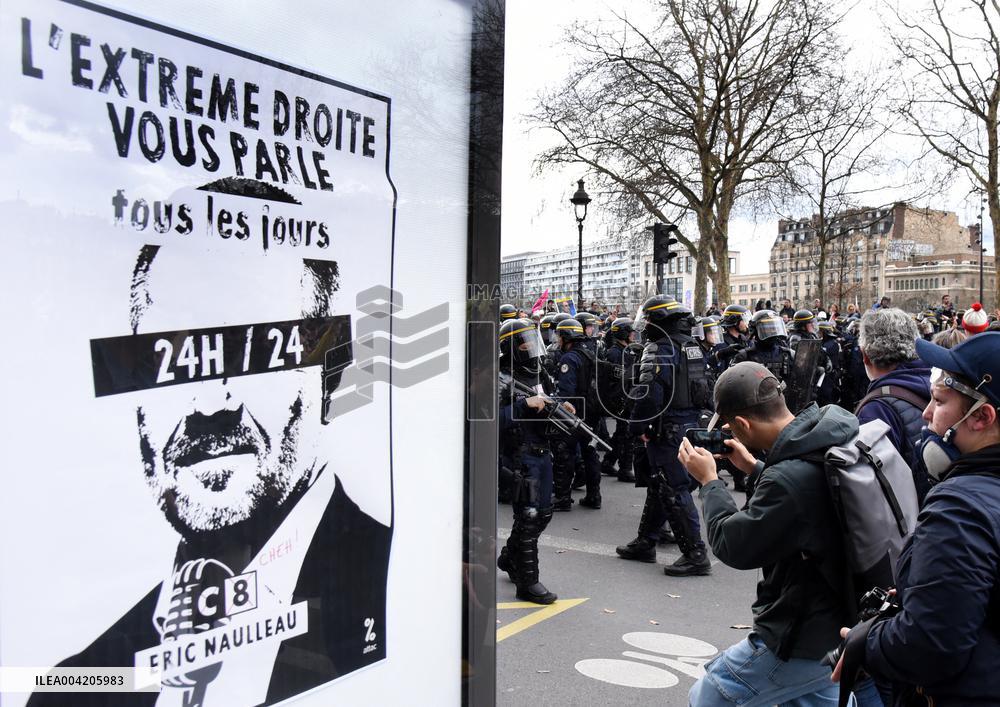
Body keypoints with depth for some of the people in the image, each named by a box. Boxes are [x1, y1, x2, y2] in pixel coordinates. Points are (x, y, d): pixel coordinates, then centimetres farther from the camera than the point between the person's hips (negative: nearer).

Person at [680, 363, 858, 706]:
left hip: (803, 639, -9)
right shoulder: (833, 430, -5)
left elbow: (732, 546, -19)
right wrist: (754, 468, 10)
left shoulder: (789, 478, -34)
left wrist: (708, 481, -7)